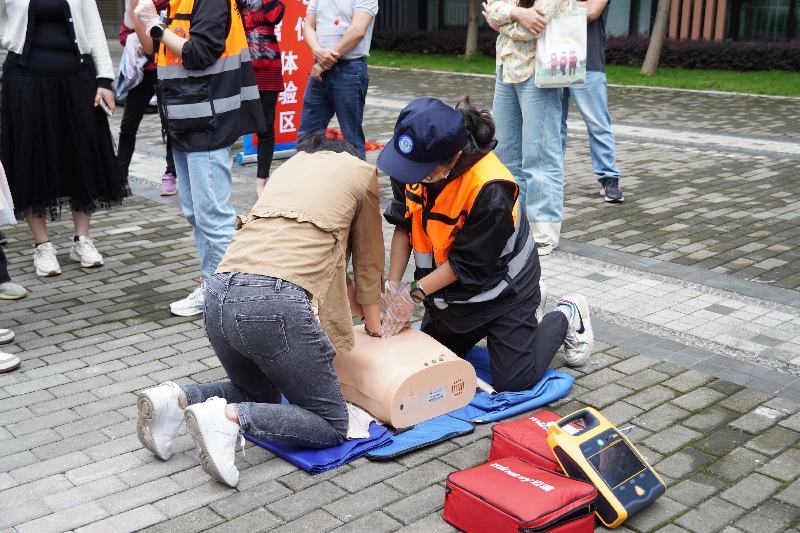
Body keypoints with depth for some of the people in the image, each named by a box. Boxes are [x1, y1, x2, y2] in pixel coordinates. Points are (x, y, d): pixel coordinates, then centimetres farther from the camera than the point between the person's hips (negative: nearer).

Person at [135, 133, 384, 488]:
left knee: (261, 395, 30)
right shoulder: (360, 171, 16)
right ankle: (229, 417, -14)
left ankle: (176, 400, 6)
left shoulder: (288, 166, 30)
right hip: (276, 302, -7)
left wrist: (353, 303, 45)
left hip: (219, 296, 7)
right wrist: (373, 323, 37)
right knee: (332, 425, 7)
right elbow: (368, 261, 24)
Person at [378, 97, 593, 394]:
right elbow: (404, 225, -6)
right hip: (450, 287, 6)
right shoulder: (413, 162, -19)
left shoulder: (490, 191, -37)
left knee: (514, 380, -2)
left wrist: (415, 294, -21)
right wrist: (393, 286, -12)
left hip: (501, 288, -6)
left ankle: (566, 316, 22)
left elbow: (468, 265, -26)